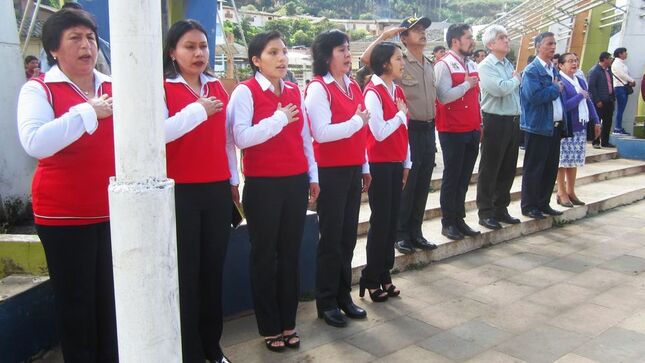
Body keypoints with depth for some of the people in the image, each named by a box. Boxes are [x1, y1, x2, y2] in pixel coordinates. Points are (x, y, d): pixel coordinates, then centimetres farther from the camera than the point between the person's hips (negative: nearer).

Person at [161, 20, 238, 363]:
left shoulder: (217, 88, 12)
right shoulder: (162, 88, -4)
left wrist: (233, 181, 17)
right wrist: (197, 110, -21)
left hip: (217, 190, 5)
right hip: (181, 192, -5)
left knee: (213, 269, 10)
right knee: (186, 273, 2)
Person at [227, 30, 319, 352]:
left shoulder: (294, 91, 10)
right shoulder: (245, 91, -7)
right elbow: (241, 138, -18)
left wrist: (312, 175, 15)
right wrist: (278, 119, -18)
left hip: (295, 182, 5)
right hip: (263, 185, -5)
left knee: (290, 253, 11)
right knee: (264, 255, 6)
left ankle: (288, 323, 24)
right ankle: (270, 327, 20)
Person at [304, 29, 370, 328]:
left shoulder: (353, 86, 13)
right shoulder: (318, 88, -10)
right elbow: (322, 133, -21)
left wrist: (365, 167, 16)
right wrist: (357, 121, -13)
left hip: (353, 169, 7)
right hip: (330, 171, -7)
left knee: (348, 235, 12)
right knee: (331, 237, 1)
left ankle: (343, 295, 25)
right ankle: (326, 302, 15)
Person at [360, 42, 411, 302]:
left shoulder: (397, 91, 12)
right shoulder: (373, 93, -12)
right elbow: (380, 132, -21)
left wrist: (406, 163, 14)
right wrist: (401, 114, -8)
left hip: (396, 164, 7)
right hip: (379, 165, -7)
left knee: (392, 221, 10)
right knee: (380, 222, -1)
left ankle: (384, 276, 21)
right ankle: (370, 280, 11)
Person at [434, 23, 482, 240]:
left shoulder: (472, 66, 14)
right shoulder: (444, 66, -10)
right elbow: (443, 96, -23)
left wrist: (480, 123, 17)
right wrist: (466, 85, -14)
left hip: (473, 130, 7)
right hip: (452, 132, -7)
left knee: (464, 178, 12)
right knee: (452, 177, 1)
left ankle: (459, 219, 21)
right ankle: (448, 223, 11)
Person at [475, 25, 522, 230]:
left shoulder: (509, 65, 15)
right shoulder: (486, 66, -9)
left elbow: (516, 91, 17)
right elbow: (500, 89, -23)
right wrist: (515, 79, -4)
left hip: (513, 121, 8)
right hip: (495, 121, -7)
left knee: (508, 169, 12)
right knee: (490, 170, 0)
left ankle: (500, 209, 23)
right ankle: (486, 213, 8)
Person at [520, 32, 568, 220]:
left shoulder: (553, 70, 15)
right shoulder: (531, 70, -11)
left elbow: (558, 98, 18)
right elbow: (535, 96, -25)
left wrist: (563, 123, 8)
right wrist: (555, 88, -11)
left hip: (555, 127, 8)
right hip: (538, 127, -8)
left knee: (551, 168, 12)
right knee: (533, 169, 1)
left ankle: (543, 203, 24)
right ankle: (529, 206, 11)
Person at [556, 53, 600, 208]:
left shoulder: (581, 81, 14)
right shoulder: (560, 82, -12)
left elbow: (589, 102, 18)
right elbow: (564, 106, -21)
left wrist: (596, 121, 12)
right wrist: (580, 95, -11)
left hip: (580, 127, 7)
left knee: (574, 161, 12)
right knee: (563, 162, 0)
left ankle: (571, 192, 22)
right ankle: (562, 194, 9)